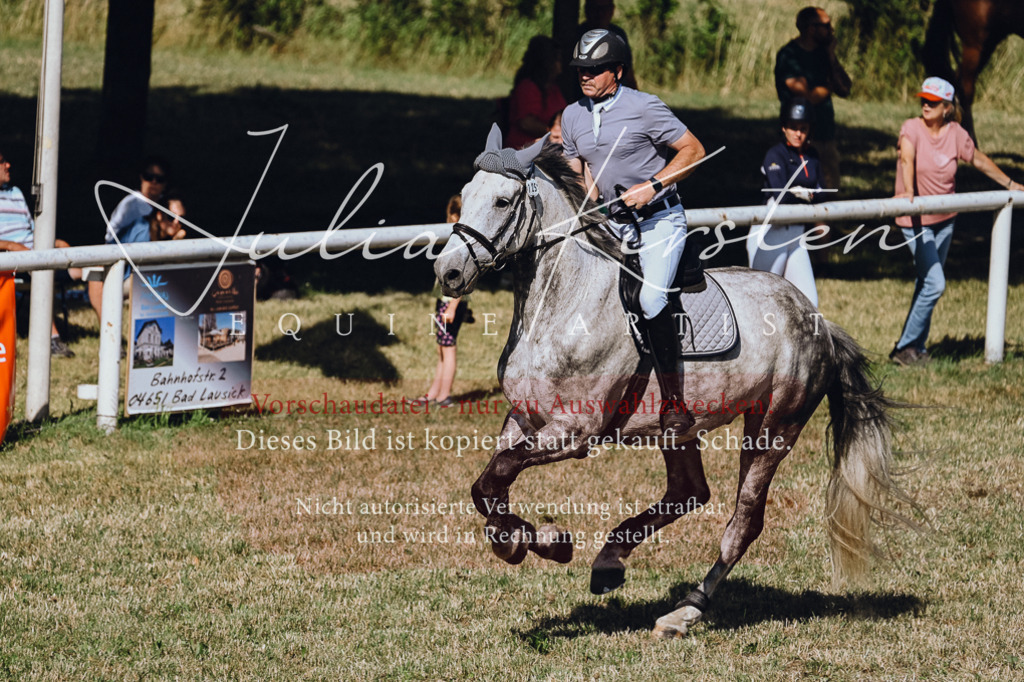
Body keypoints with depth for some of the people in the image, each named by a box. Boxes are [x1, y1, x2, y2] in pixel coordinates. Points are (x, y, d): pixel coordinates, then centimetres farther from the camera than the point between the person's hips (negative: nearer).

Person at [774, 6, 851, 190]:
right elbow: (808, 97, -19)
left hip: (826, 133, 7)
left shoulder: (822, 52, 11)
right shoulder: (788, 56, -12)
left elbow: (845, 90, 8)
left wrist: (831, 55, -1)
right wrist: (829, 87, 2)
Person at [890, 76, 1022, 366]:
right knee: (935, 283, -15)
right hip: (916, 220, -5)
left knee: (926, 284, 10)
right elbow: (907, 159, -31)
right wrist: (908, 192, -49)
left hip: (944, 219, 5)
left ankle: (916, 346, 21)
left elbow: (979, 160, 15)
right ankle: (905, 348, -6)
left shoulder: (955, 133, -1)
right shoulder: (912, 128, -14)